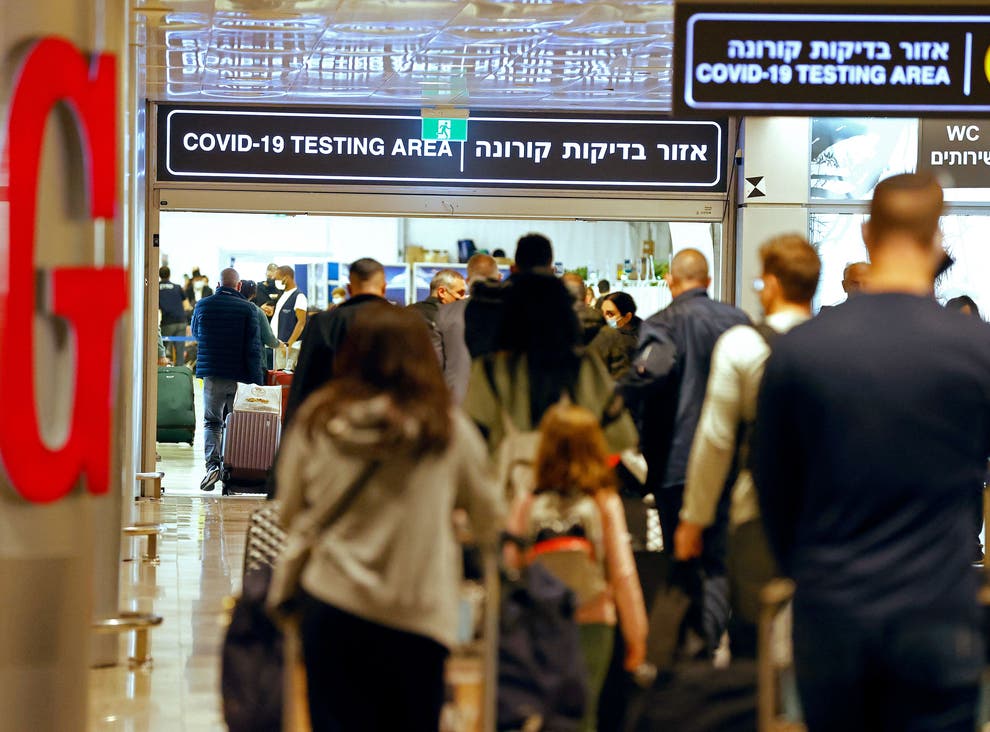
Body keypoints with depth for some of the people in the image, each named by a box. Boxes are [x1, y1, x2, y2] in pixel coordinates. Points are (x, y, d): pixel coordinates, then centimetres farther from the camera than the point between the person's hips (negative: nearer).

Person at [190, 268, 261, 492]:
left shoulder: (203, 305, 2)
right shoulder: (247, 309, -6)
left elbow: (196, 334, 21)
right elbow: (253, 347, -8)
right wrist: (256, 381, -5)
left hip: (212, 374, 1)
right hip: (239, 376, -1)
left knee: (212, 422, 8)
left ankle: (212, 464, -14)